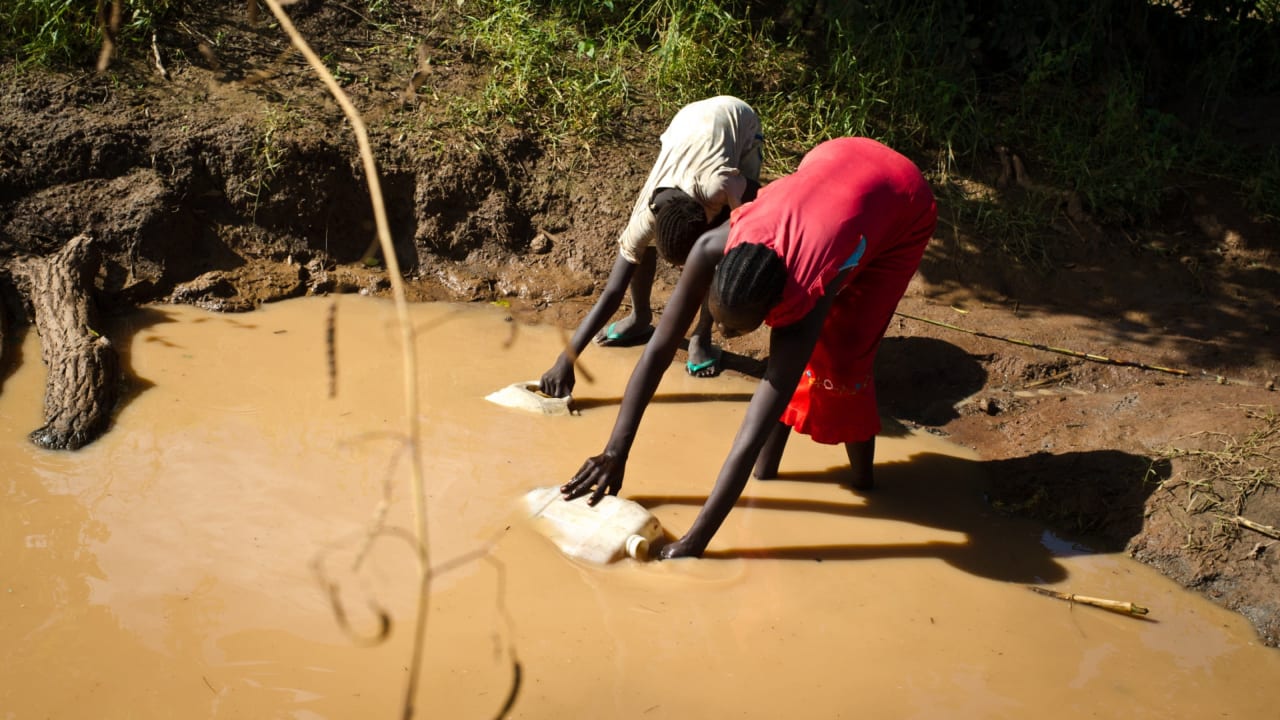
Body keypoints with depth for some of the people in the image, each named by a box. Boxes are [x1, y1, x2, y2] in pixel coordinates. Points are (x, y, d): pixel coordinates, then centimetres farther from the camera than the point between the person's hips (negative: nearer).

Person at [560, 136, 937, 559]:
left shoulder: (805, 298, -41)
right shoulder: (712, 251, -33)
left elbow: (755, 430, -41)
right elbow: (658, 351, -25)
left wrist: (697, 539, -40)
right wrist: (615, 453, -26)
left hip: (902, 201, -4)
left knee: (840, 360, -9)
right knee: (800, 353, -1)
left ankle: (862, 485, 11)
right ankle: (765, 475, 11)